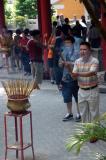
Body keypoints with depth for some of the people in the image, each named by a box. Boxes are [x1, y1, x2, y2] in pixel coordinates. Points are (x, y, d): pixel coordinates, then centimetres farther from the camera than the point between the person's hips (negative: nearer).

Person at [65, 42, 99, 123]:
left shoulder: (94, 61, -12)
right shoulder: (77, 61, 3)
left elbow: (91, 73, -29)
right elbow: (74, 76, -3)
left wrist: (78, 74, -40)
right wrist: (69, 68, -22)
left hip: (92, 90, -5)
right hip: (81, 91, 5)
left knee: (94, 112, 6)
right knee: (83, 112, 15)